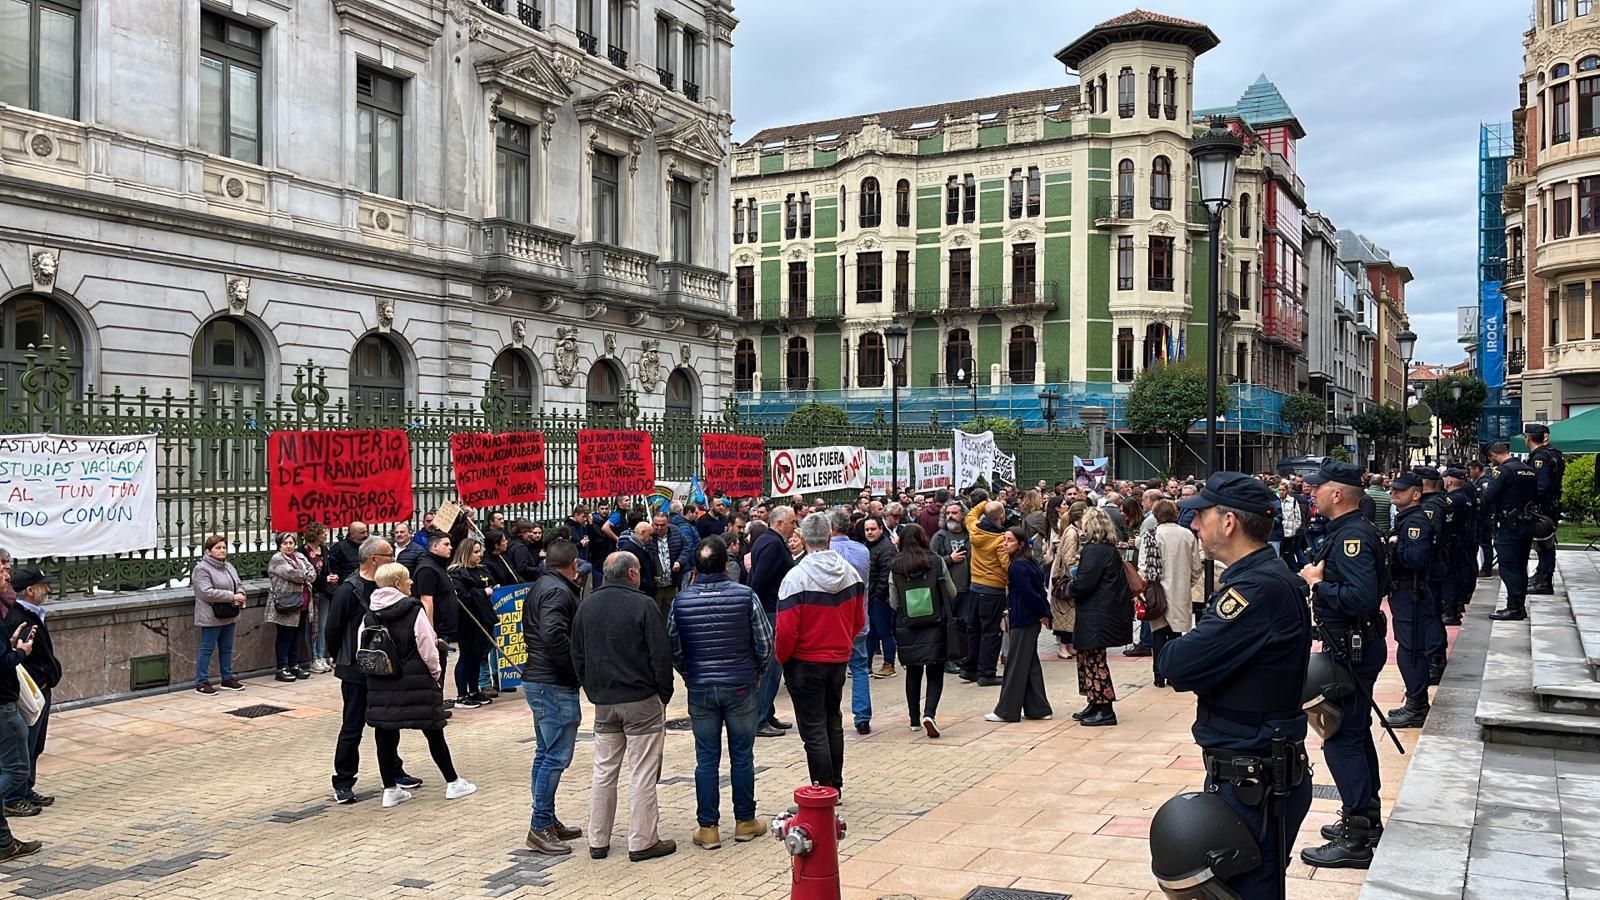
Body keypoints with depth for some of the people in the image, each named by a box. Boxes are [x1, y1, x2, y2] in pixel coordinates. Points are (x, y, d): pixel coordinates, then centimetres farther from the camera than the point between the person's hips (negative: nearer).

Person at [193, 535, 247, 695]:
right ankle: (200, 683, 6)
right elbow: (207, 592, -23)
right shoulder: (202, 569, -14)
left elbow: (239, 584, 20)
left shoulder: (229, 566, 12)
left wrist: (240, 594, -5)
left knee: (227, 648, 15)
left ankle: (227, 679, 25)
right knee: (207, 649, -1)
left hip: (229, 616, 8)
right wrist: (232, 596, -22)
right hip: (211, 617, -8)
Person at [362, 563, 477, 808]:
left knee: (385, 735, 10)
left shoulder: (369, 615, 1)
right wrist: (436, 673, 3)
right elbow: (428, 648, -12)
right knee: (433, 732, 8)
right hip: (415, 683, -4)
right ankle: (453, 783, 17)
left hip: (380, 685, 4)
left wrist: (377, 670, 14)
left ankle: (390, 789, 14)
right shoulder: (413, 610, -12)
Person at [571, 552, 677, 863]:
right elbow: (661, 654, -13)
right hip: (642, 701, -6)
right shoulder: (643, 605, -12)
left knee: (604, 772, 13)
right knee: (643, 773, 1)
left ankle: (598, 841, 18)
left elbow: (577, 657, 12)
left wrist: (593, 691, 17)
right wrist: (664, 694, -1)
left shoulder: (586, 607, 8)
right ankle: (642, 842, 5)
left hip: (603, 703, 6)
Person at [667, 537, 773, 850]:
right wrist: (758, 674, 12)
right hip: (741, 687, -1)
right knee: (742, 756, 10)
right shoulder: (745, 596, -9)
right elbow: (765, 642, -4)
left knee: (706, 759, 8)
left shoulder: (681, 601, -5)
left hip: (700, 691, 1)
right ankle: (745, 822, 20)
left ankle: (707, 828, 12)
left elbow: (673, 649, 3)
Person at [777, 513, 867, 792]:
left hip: (805, 662, -6)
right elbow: (859, 621, 6)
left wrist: (782, 657, -3)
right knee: (833, 723, 19)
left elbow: (786, 630, -20)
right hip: (839, 658, 6)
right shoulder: (850, 572, -2)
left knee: (813, 730, 1)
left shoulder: (796, 577, -20)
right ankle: (835, 787, 28)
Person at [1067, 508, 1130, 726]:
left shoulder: (1094, 550, -18)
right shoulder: (1110, 549, 13)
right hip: (1101, 611, 10)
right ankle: (1095, 705, 26)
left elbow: (1083, 584, -22)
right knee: (1086, 657, 18)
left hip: (1095, 616, -10)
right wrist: (1075, 584, 10)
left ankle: (1105, 710, 1)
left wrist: (1069, 586, -2)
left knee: (1094, 660, -3)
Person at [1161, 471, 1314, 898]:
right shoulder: (1264, 576, 11)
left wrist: (1165, 648, -5)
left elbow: (1181, 665, -25)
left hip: (1251, 782, -10)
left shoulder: (1258, 588, -24)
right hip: (1259, 770, 10)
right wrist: (1181, 652, -8)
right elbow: (1216, 660, 11)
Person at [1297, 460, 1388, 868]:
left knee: (1341, 738, -5)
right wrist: (1316, 577, 2)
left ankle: (1356, 839, 1)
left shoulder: (1352, 536, -22)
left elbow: (1362, 598, -32)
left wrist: (1317, 584, -21)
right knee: (1355, 731, 20)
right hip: (1352, 645, 11)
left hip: (1353, 649, -11)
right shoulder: (1345, 531, 10)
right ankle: (1367, 818, 33)